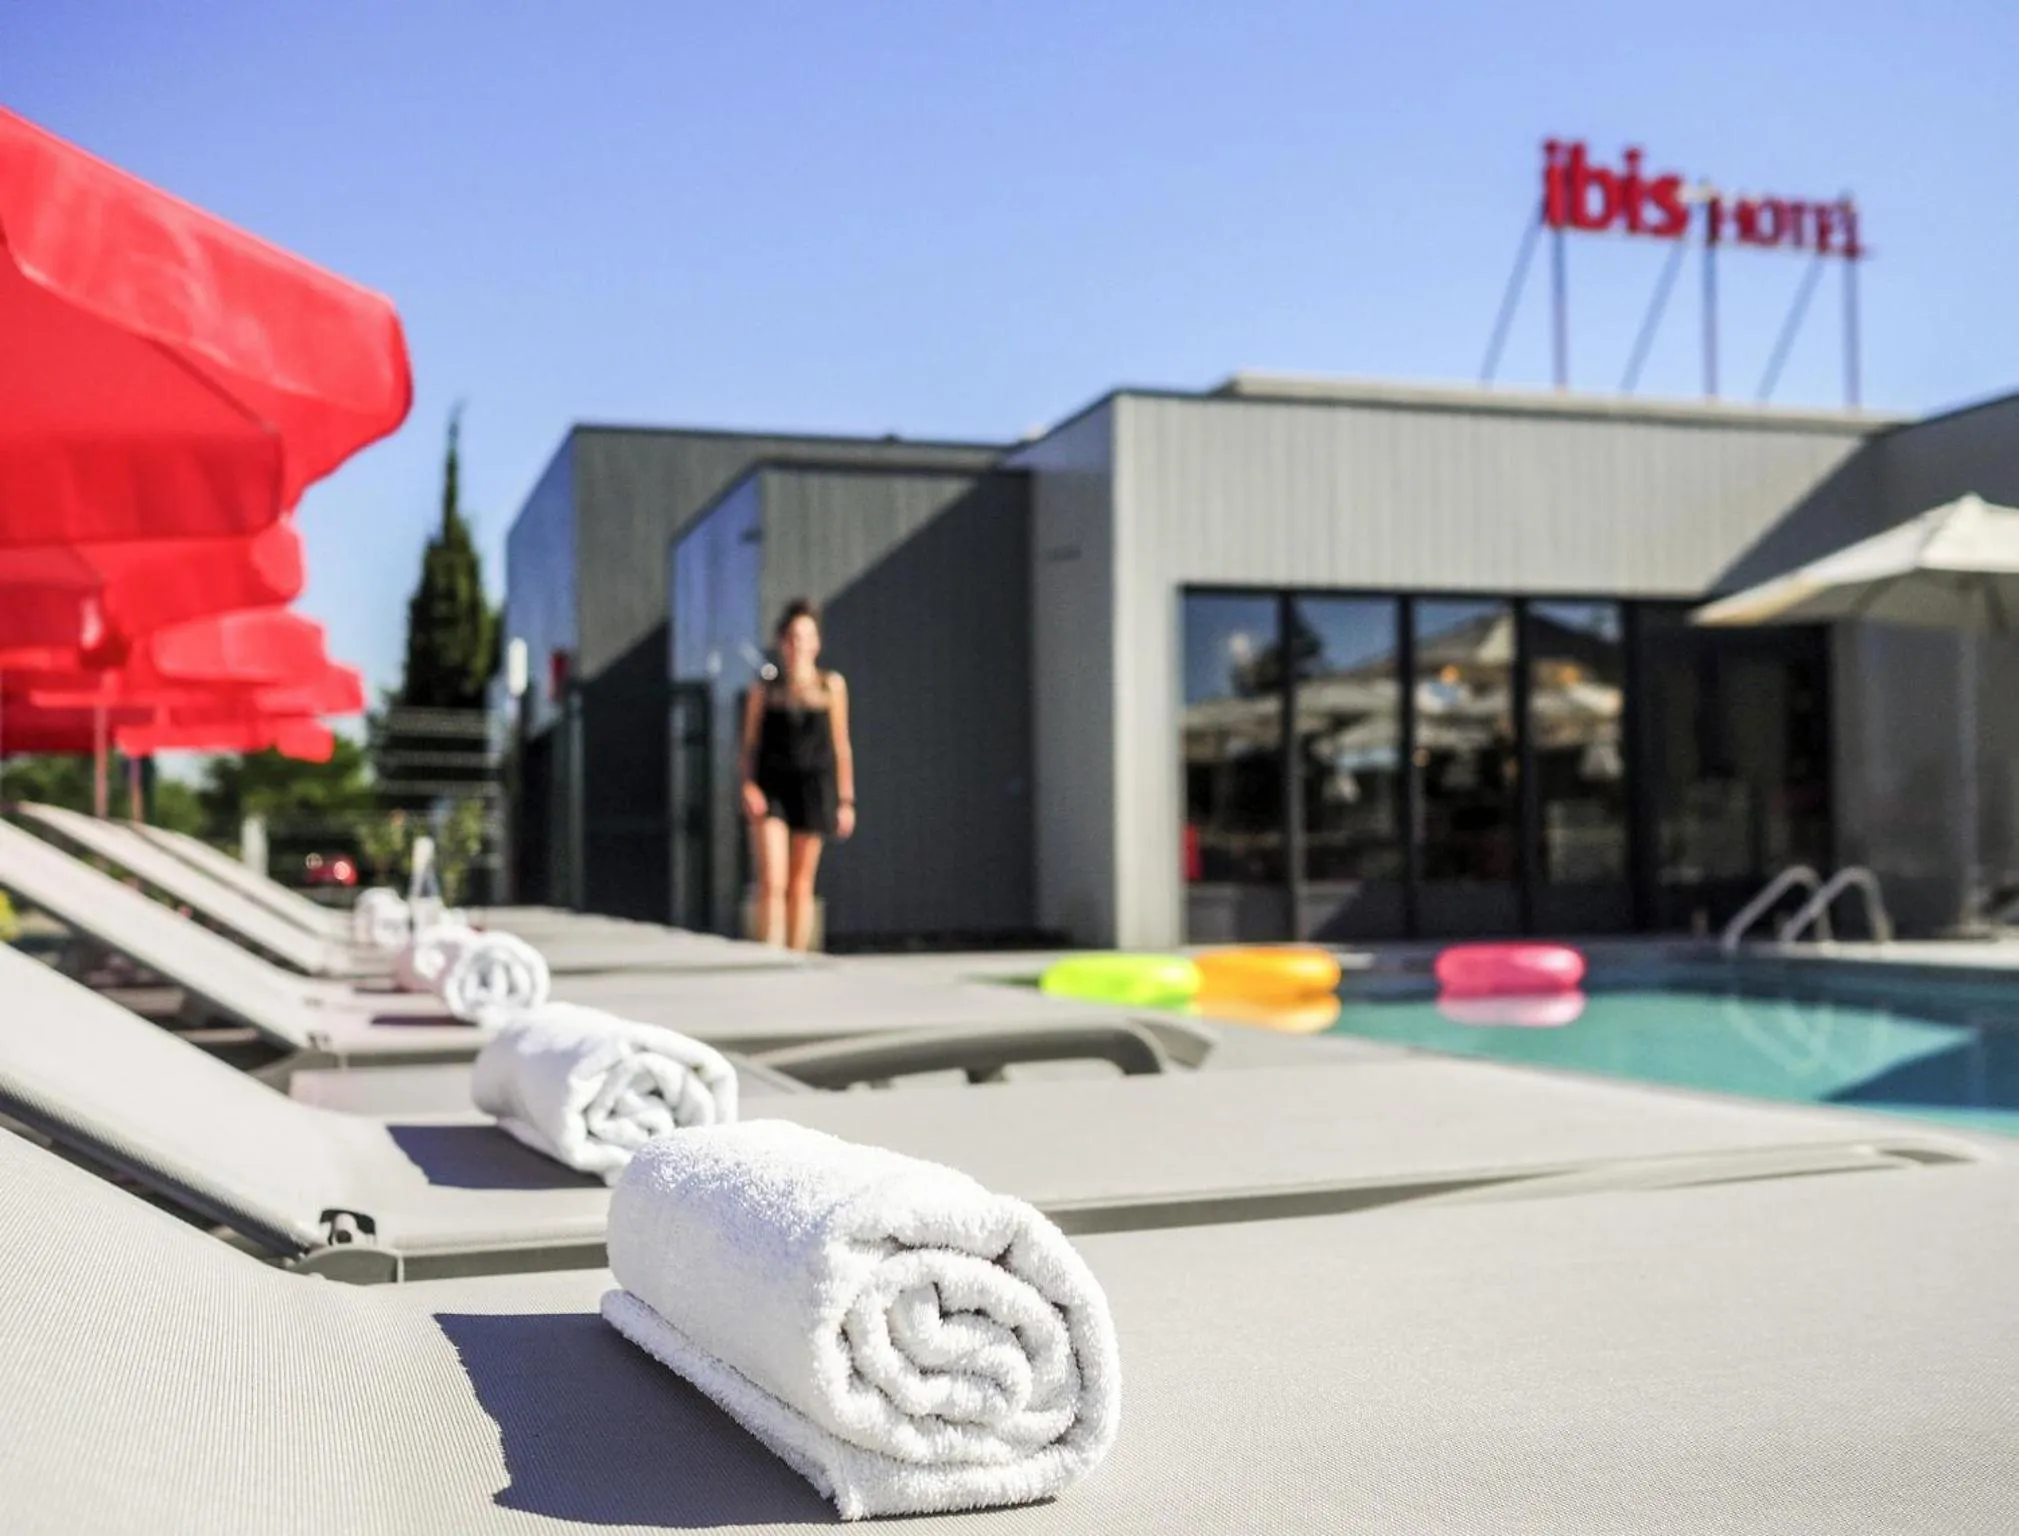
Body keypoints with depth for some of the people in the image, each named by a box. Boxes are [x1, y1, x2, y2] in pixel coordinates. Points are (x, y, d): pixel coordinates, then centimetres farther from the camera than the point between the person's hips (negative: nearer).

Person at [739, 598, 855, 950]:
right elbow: (750, 744, 6)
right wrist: (748, 785, -10)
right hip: (771, 789, -1)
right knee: (772, 883, -12)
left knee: (801, 884, 6)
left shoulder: (831, 686, 8)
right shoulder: (764, 690, 7)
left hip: (812, 788, 1)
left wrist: (846, 800, 6)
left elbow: (841, 746, 9)